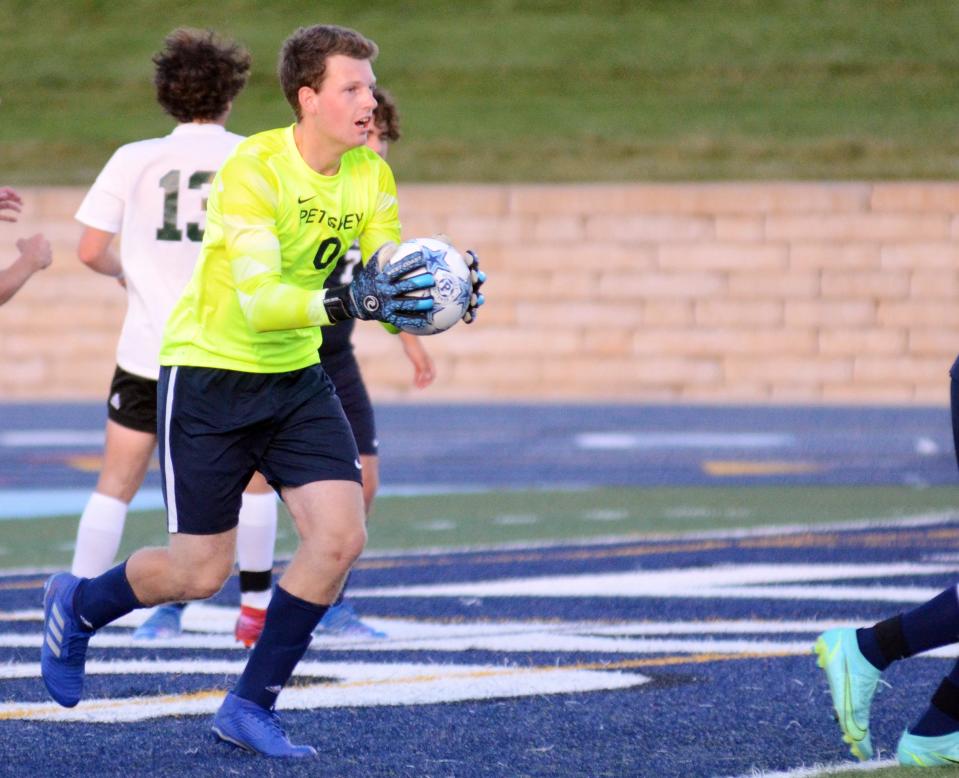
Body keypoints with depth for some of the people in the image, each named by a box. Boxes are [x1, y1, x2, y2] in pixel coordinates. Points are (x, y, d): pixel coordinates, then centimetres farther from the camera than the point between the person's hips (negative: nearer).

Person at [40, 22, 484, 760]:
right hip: (209, 373, -6)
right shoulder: (253, 169, -24)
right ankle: (77, 605, 31)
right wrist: (350, 301, -47)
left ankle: (252, 705, 5)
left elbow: (389, 281, -5)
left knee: (340, 537, -10)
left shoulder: (370, 176, -4)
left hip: (295, 378, 6)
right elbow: (258, 301, -33)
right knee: (202, 573, -1)